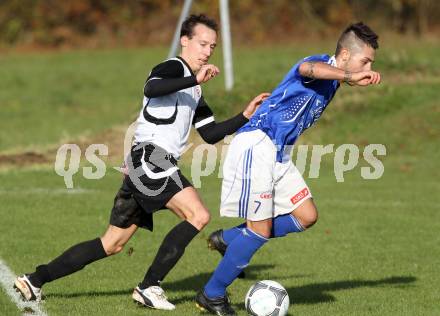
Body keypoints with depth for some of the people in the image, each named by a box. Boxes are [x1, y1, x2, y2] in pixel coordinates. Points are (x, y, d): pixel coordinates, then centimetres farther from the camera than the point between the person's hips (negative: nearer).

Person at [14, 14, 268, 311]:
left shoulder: (194, 92, 26)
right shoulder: (174, 68, -4)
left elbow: (211, 134, 25)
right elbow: (151, 88, -27)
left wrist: (246, 116, 16)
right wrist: (195, 80, -32)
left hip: (146, 168, 10)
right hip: (150, 156, -10)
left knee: (112, 244, 12)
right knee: (198, 215, -21)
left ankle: (36, 280, 16)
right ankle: (149, 287, -18)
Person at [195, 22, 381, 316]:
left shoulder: (332, 79, 15)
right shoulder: (322, 64, -14)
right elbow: (307, 69, -43)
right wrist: (350, 77, -54)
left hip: (279, 153, 10)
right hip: (256, 145, -10)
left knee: (307, 216, 6)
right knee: (261, 230, -8)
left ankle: (229, 240, 17)